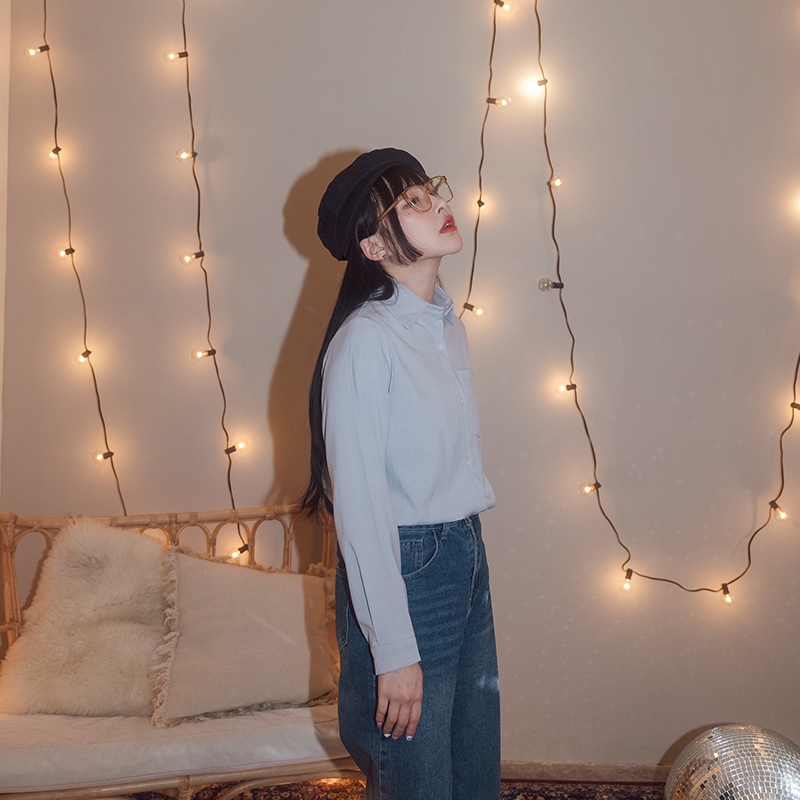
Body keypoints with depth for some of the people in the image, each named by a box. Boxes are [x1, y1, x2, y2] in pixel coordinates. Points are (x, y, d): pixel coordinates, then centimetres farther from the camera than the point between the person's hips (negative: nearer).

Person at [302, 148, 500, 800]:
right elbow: (360, 506, -20)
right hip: (403, 573, -8)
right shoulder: (365, 341, -18)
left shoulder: (448, 324, 7)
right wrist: (394, 652, -19)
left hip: (466, 557, 8)